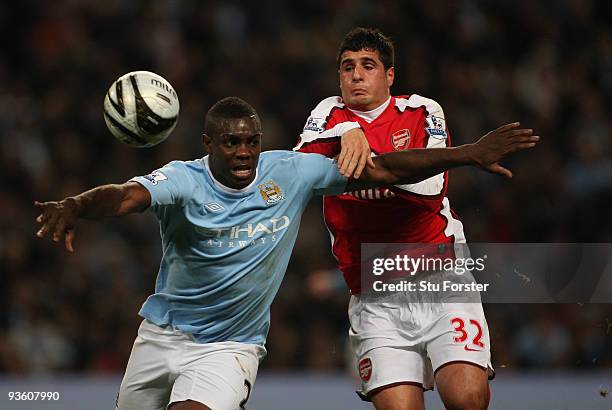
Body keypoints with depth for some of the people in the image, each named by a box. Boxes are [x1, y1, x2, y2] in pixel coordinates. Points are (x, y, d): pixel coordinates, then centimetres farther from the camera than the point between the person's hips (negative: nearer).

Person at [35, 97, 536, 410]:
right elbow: (127, 196, -36)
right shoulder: (183, 180, -17)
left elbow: (380, 170, -6)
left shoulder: (290, 172, -9)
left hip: (231, 346, -1)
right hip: (163, 332, 1)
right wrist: (76, 206, -59)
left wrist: (469, 154, -10)